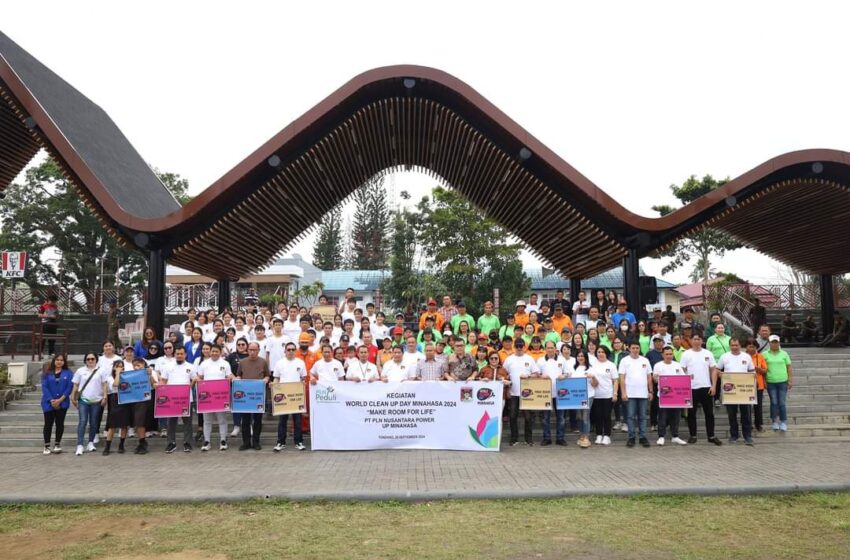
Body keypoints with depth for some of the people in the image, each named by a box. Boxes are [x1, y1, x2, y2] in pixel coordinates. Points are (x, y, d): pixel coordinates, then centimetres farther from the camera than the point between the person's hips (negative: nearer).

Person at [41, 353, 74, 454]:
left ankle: (57, 444, 17)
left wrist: (60, 400, -13)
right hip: (49, 403, 0)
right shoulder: (47, 373, 3)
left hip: (62, 403, 0)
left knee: (60, 423, 6)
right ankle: (47, 446, 10)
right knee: (48, 424, 2)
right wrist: (52, 400, -13)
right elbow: (44, 387, -4)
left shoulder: (68, 373, 2)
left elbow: (69, 387, -4)